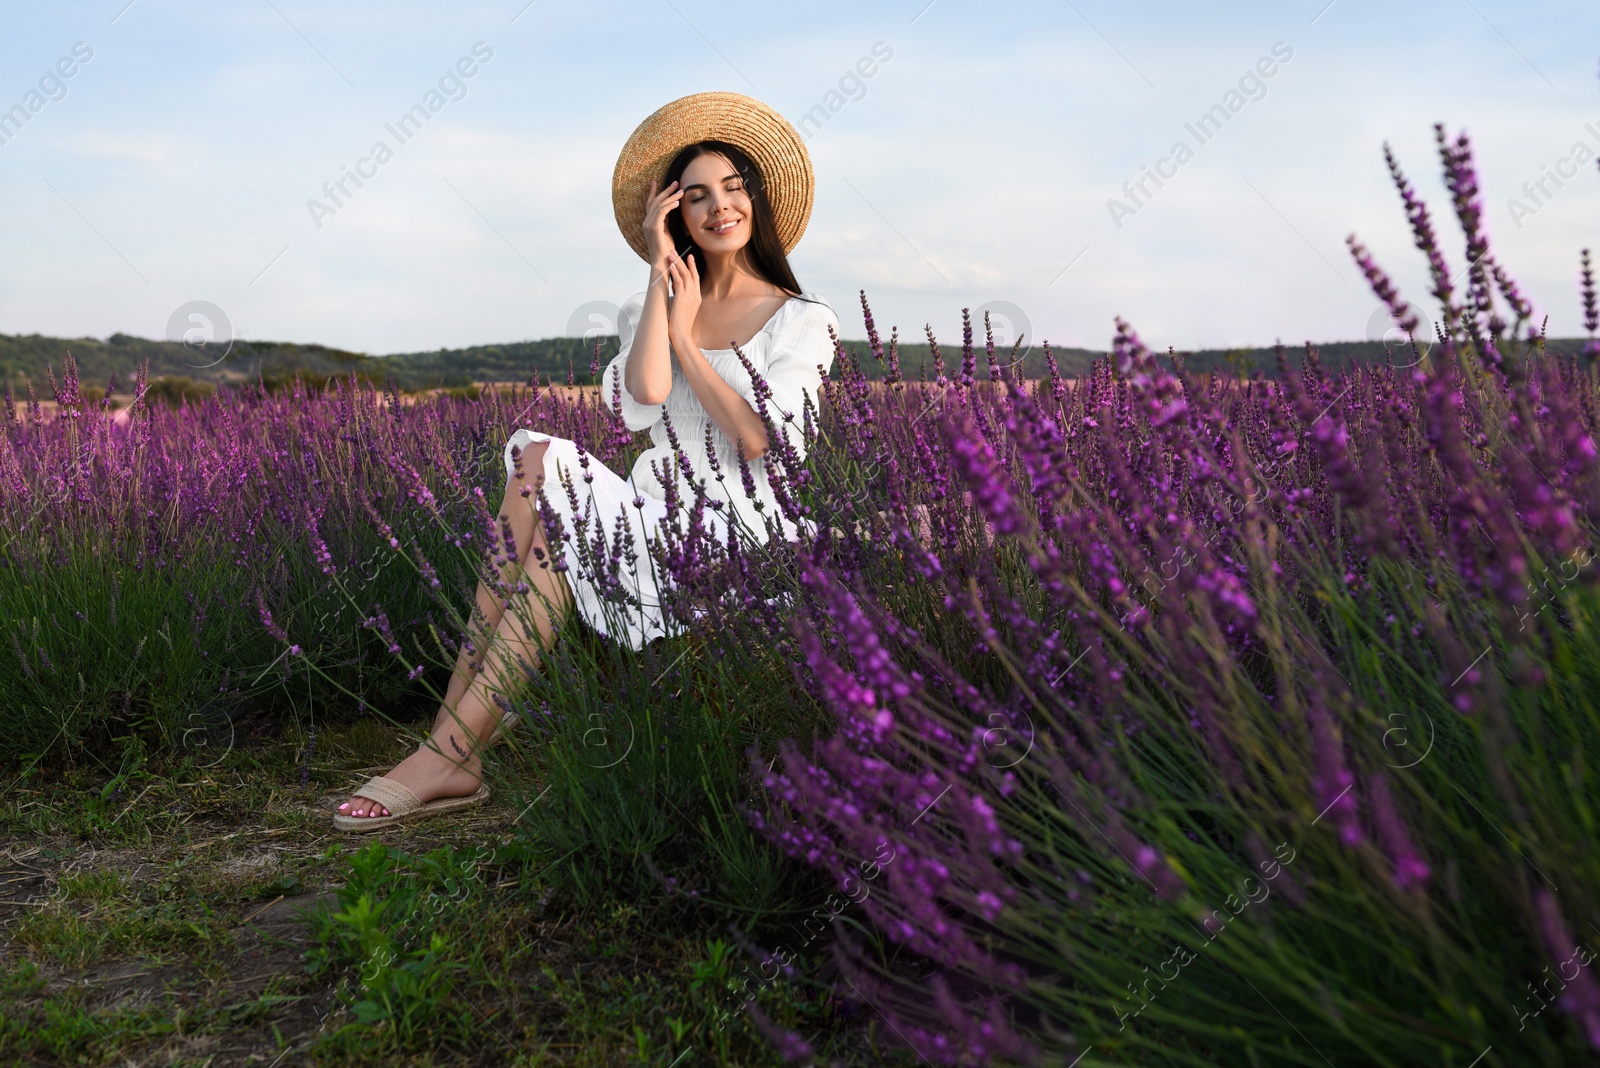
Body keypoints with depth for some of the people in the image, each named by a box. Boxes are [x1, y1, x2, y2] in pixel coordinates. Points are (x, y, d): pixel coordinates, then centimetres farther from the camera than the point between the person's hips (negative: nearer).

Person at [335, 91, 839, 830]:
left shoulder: (804, 321, 6)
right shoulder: (651, 312, 17)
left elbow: (760, 440, -10)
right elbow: (640, 404, -6)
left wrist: (687, 339, -2)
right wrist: (658, 269, -3)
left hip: (739, 536, -4)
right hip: (656, 519, 4)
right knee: (537, 460, -26)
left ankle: (452, 749, -25)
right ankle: (452, 750, -29)